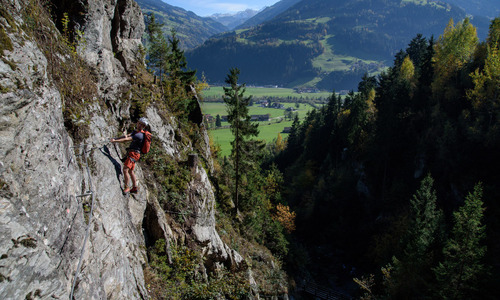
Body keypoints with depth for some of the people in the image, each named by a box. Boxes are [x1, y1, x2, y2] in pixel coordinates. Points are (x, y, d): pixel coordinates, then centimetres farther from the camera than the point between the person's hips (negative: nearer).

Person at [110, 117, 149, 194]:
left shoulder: (139, 135, -18)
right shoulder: (135, 131, 15)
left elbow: (127, 139, -25)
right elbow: (127, 136, 14)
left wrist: (115, 141, -26)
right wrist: (115, 138, 2)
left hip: (133, 154, -11)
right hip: (132, 154, 11)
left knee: (125, 170, -17)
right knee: (130, 171, 18)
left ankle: (126, 187, -6)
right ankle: (135, 187, 26)